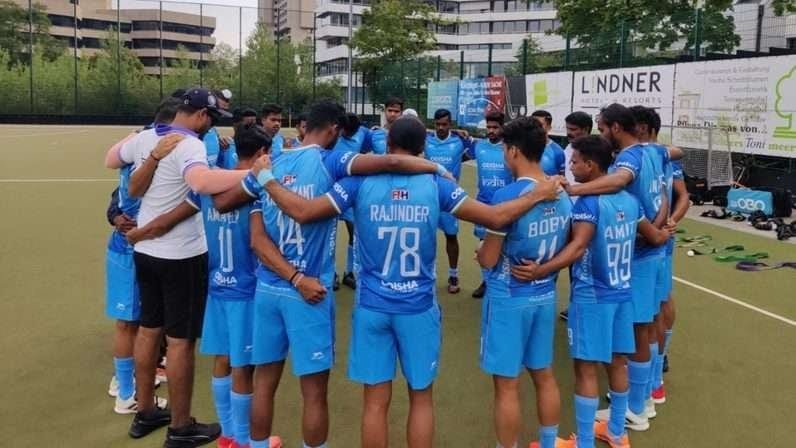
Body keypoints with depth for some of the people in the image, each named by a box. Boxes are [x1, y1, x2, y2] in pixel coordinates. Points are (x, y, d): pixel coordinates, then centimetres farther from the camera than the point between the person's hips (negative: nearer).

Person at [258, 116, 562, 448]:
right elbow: (496, 218, -5)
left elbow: (302, 212, -6)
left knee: (376, 402, 10)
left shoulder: (361, 183, -7)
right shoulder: (436, 185, -6)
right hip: (419, 308, 0)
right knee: (421, 398, 17)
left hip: (372, 307, 0)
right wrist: (539, 195, 10)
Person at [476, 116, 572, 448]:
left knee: (507, 386, 5)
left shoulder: (507, 196, -20)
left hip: (509, 299, -7)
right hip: (545, 296, 7)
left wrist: (481, 253, 7)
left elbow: (488, 260, -14)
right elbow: (560, 250, 12)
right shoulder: (563, 196, 2)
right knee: (544, 375, 20)